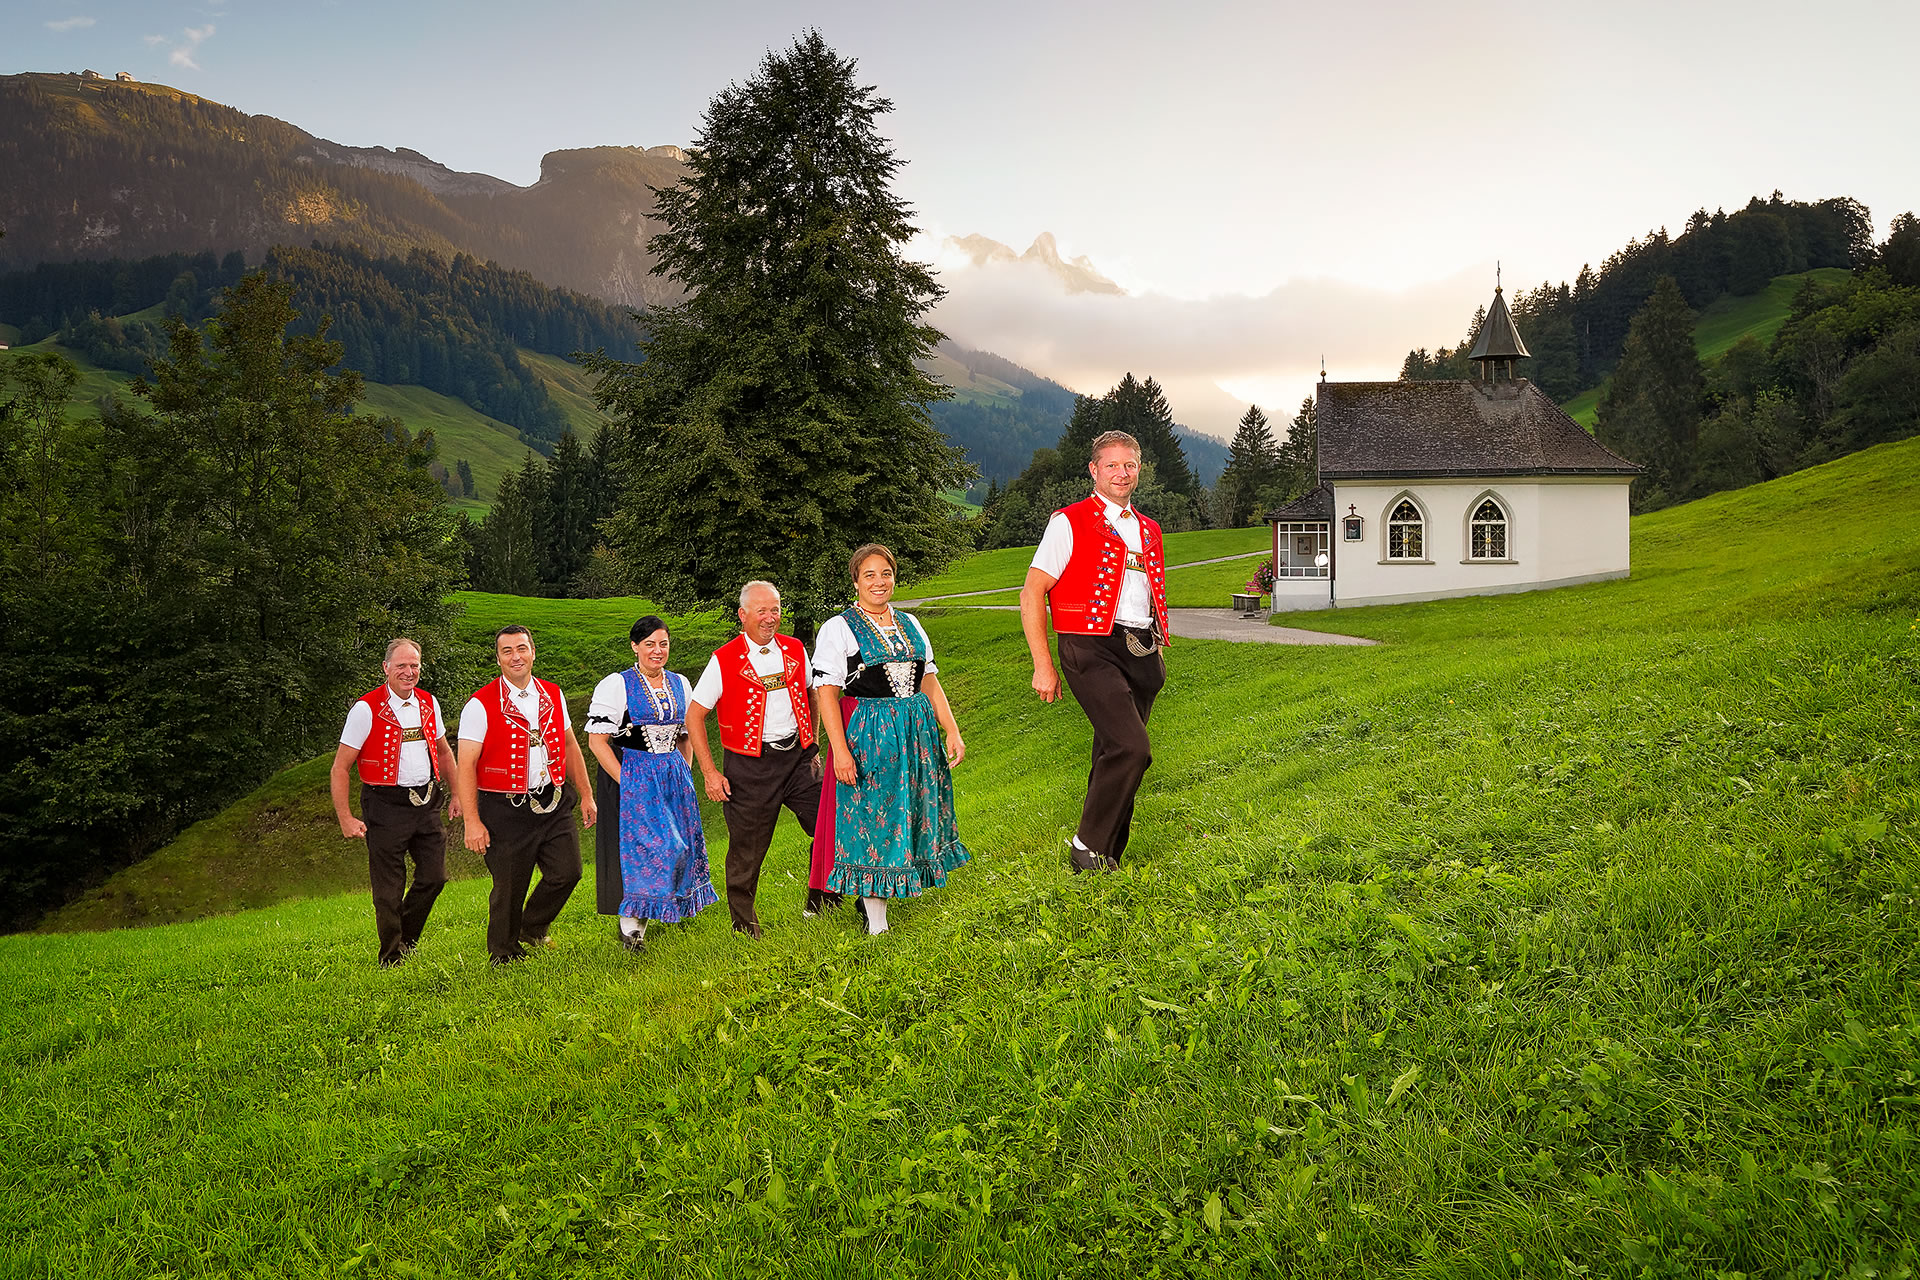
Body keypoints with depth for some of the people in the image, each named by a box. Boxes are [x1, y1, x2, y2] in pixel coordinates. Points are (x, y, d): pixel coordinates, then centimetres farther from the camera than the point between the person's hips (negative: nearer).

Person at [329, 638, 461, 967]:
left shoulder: (429, 703, 7)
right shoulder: (367, 709, -9)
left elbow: (443, 751, 22)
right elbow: (340, 768, -7)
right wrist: (345, 818, -11)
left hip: (427, 803, 5)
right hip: (386, 807, -5)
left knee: (434, 877, 5)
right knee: (389, 890, 0)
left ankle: (406, 939, 28)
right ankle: (391, 959, 16)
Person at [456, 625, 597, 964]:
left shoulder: (553, 695, 8)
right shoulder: (481, 705, -8)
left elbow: (570, 747, 18)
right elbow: (466, 766, -10)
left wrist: (586, 794, 16)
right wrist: (472, 822, -15)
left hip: (553, 804, 4)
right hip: (506, 812, -4)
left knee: (566, 872, -3)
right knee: (509, 888, 3)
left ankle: (533, 928, 26)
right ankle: (505, 955, 26)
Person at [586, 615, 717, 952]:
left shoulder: (679, 684, 11)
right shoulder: (615, 685, -7)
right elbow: (596, 740, -10)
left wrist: (685, 774, 9)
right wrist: (626, 780, -14)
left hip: (675, 778, 6)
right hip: (635, 782, -6)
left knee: (678, 844, 5)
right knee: (641, 843, -12)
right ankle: (629, 924, -2)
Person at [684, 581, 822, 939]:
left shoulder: (795, 650, 6)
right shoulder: (724, 660, -7)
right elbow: (694, 715, -3)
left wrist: (812, 746, 17)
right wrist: (709, 772, -7)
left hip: (797, 757, 4)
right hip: (750, 765, -4)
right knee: (748, 846, 3)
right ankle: (744, 921, 21)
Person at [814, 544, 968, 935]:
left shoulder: (909, 624, 14)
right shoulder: (838, 629, -4)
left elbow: (930, 684, 15)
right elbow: (827, 694, -10)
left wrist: (952, 731, 7)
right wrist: (840, 750, -19)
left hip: (917, 732, 6)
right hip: (867, 736, -6)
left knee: (912, 818, 9)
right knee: (872, 824, -4)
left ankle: (872, 897, 25)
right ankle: (876, 923, 4)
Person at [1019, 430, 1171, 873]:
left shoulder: (1148, 530, 20)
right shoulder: (1069, 522, -1)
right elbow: (1032, 593, -5)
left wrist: (1156, 652, 19)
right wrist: (1043, 665, -10)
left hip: (1141, 652, 7)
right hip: (1092, 649, -6)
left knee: (1114, 755, 8)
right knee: (1131, 748, -21)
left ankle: (1104, 862, 17)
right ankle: (1087, 848, -7)